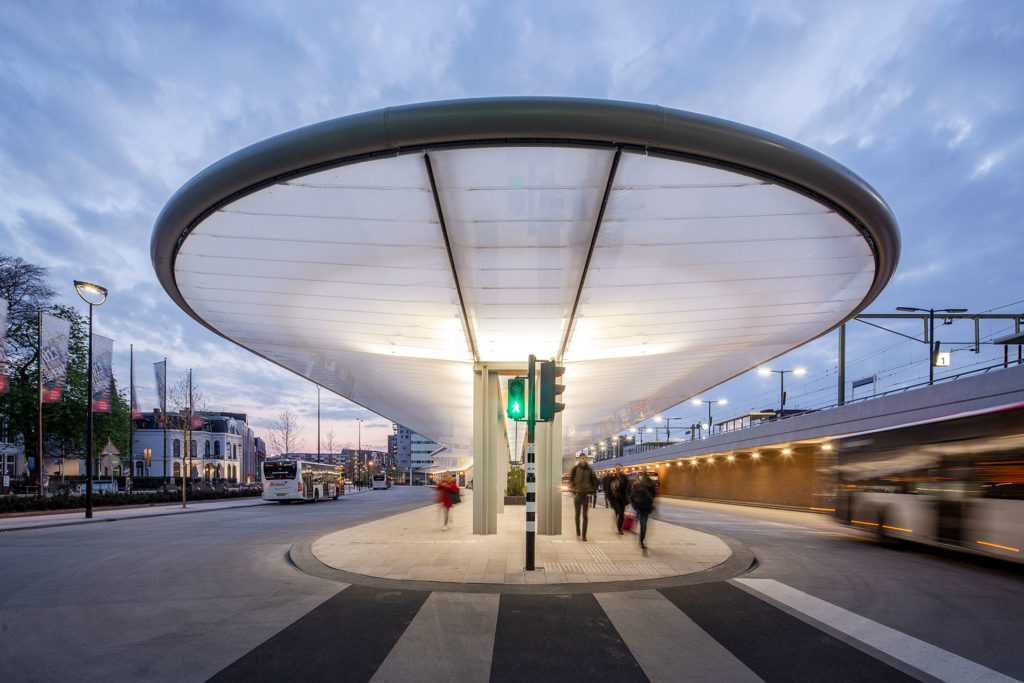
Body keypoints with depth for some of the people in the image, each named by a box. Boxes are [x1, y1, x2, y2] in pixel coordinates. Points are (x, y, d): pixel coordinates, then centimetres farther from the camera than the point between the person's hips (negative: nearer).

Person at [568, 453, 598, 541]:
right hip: (577, 494, 0)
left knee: (585, 515, -2)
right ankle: (577, 530, 32)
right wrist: (573, 491, -5)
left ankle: (584, 535, -1)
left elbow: (594, 481, 9)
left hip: (586, 494, 0)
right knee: (577, 514, 11)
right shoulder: (575, 468, -2)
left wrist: (591, 492, 2)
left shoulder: (589, 470, 1)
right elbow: (571, 480, 2)